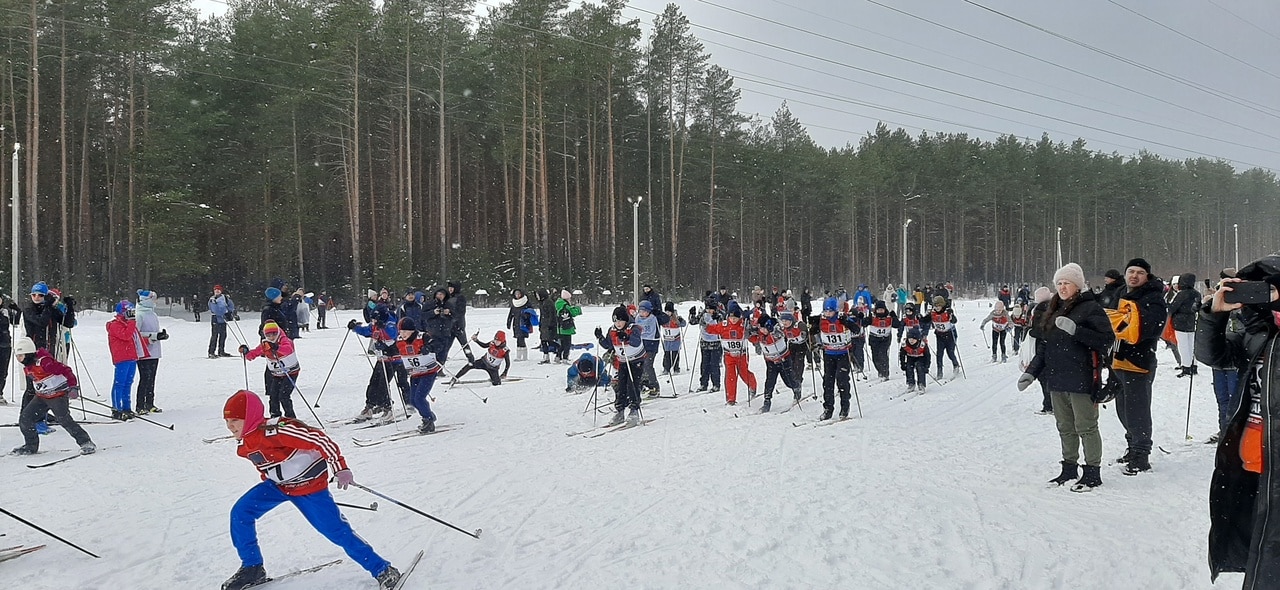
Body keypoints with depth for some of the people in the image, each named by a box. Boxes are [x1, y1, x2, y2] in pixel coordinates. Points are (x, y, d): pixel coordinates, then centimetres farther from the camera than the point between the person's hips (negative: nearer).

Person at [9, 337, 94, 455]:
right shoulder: (27, 367, 5)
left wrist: (73, 387, -30)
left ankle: (86, 442, -10)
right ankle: (31, 446, 20)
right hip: (42, 397, 9)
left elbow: (65, 370, -25)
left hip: (59, 395, -9)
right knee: (25, 418, 3)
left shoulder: (44, 362, -24)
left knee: (65, 420, -20)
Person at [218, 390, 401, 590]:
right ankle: (252, 568, 11)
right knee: (240, 513, -6)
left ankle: (382, 570, 0)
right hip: (278, 485, 8)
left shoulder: (276, 431, -32)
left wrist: (340, 468, -34)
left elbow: (318, 438, -32)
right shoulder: (244, 447, -4)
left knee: (337, 531, -11)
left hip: (310, 485, -7)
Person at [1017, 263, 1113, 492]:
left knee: (1085, 427, -1)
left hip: (1081, 380, -8)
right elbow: (1043, 347, 19)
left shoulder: (1090, 308, -8)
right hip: (1056, 379, 8)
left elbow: (1107, 339, -17)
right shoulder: (1052, 311, 15)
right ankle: (1069, 469, 26)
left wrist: (1075, 330, -26)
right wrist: (1032, 372, 13)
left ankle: (1093, 472, 9)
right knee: (1065, 428, 15)